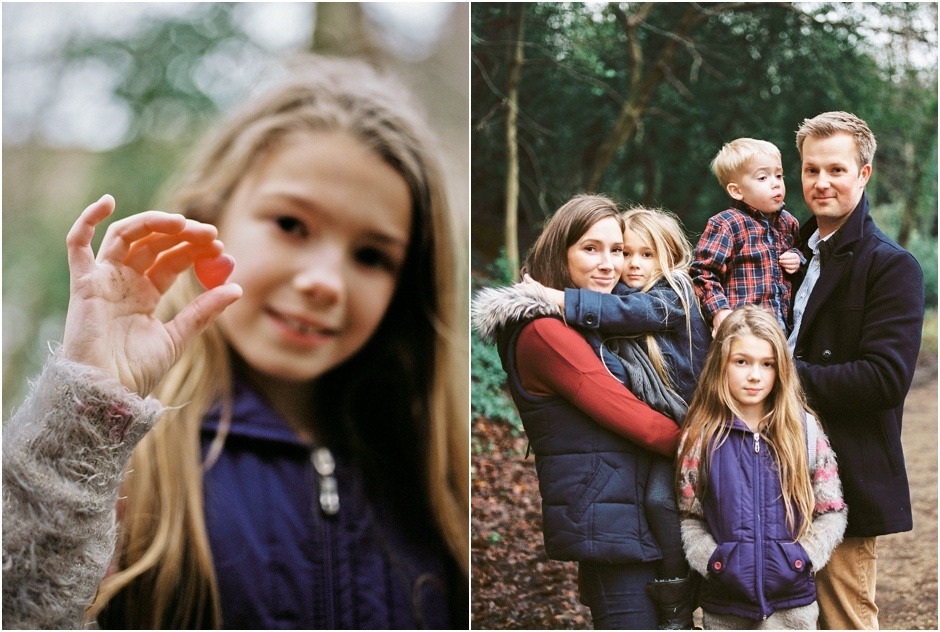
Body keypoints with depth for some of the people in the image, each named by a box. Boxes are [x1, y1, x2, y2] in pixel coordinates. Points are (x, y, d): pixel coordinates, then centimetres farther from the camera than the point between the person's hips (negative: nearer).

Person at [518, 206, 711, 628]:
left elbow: (625, 311, -25)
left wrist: (561, 300, -29)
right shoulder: (619, 293, 12)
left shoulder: (675, 296, -5)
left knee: (659, 497, -20)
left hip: (682, 421, -6)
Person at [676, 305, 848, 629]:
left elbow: (832, 510, 4)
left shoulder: (804, 430, 0)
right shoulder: (701, 436, -1)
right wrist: (710, 560, -11)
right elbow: (689, 516, 2)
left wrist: (803, 557, -8)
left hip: (793, 599, 0)